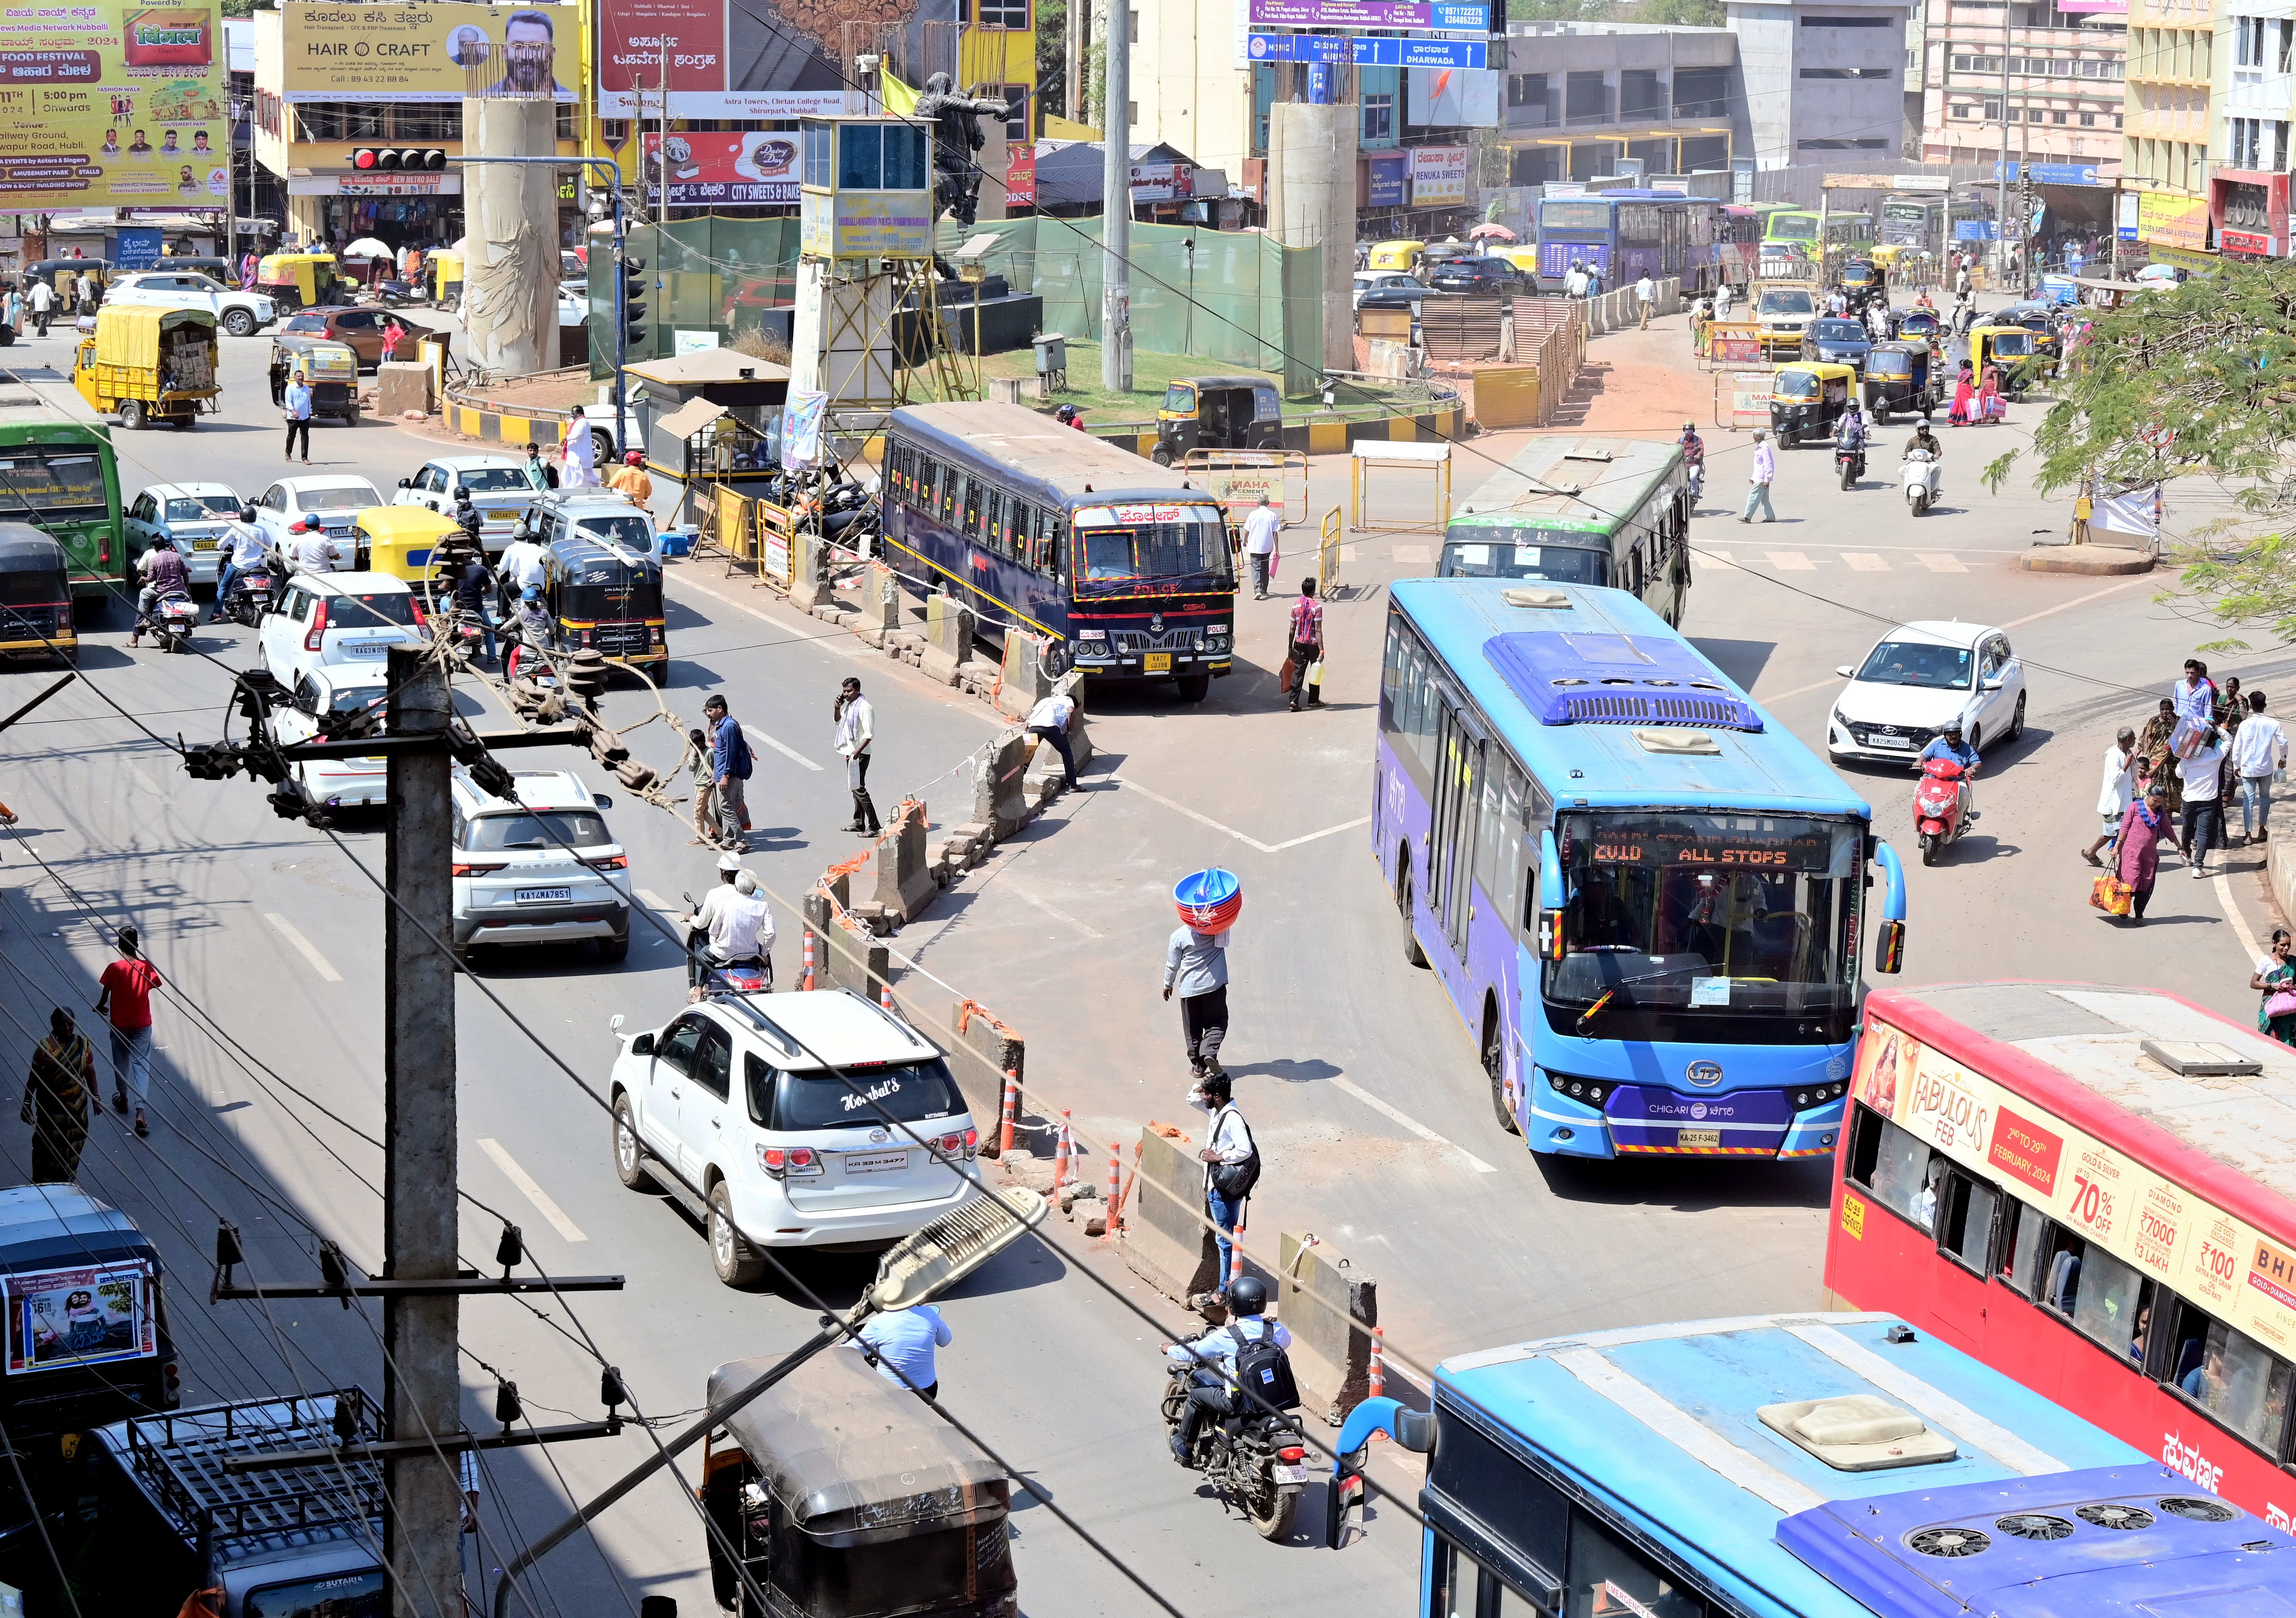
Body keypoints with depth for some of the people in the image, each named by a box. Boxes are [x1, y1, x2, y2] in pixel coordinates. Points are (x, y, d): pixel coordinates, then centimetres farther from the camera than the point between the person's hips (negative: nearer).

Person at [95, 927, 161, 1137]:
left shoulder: (113, 969, -14)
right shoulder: (147, 968, -13)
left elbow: (105, 993, -2)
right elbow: (156, 985, 5)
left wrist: (101, 1007, 19)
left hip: (119, 1023, 0)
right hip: (142, 1024, 0)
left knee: (121, 1062, 22)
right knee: (141, 1065, 1)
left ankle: (122, 1100, 41)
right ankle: (140, 1112, -13)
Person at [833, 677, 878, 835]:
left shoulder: (864, 708, -17)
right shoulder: (849, 706, 12)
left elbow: (869, 734, -22)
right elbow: (837, 721, 27)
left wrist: (857, 752, -28)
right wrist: (837, 708, 7)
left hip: (859, 755, -10)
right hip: (850, 752, 10)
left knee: (858, 789, -11)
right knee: (855, 788, 16)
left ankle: (874, 826, -11)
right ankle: (859, 823, 25)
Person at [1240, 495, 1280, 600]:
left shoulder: (1253, 514, -7)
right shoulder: (1272, 515, -4)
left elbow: (1247, 531, 0)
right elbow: (1275, 533, -4)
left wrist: (1245, 541, 19)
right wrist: (1277, 548, 2)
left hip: (1254, 547, -2)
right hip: (1267, 547, 2)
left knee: (1256, 568, -4)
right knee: (1265, 568, 18)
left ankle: (1258, 590, -21)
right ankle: (1264, 590, 27)